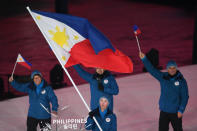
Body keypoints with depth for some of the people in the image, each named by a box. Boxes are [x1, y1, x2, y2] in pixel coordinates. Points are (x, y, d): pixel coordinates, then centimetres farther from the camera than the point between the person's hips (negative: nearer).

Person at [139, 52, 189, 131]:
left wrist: (181, 110, -12)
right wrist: (144, 59, -18)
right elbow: (151, 69, -7)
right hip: (164, 111, 2)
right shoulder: (163, 77, -2)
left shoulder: (181, 80, -8)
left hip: (176, 112, -2)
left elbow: (185, 97, -7)